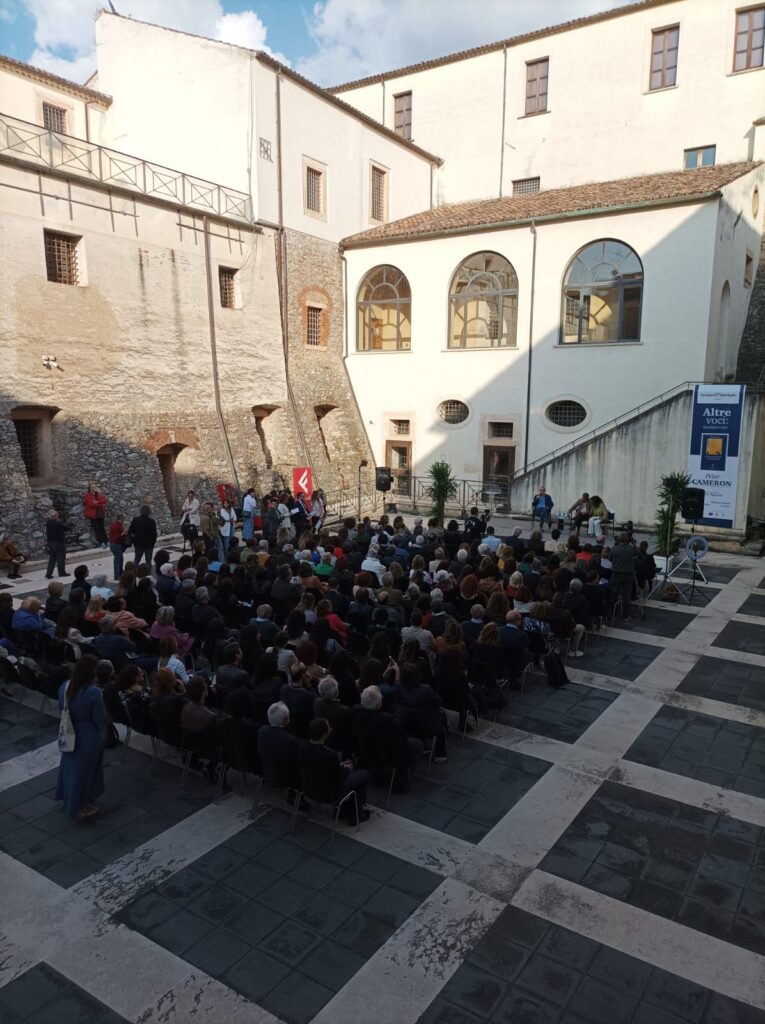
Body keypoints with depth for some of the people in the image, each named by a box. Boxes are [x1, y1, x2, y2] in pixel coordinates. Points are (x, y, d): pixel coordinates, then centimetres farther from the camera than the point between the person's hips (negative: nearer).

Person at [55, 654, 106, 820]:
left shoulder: (65, 686, -10)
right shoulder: (94, 692, -30)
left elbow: (61, 708, 6)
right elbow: (100, 718, -21)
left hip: (70, 733, 6)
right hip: (89, 736, -6)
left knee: (70, 765, 25)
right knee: (84, 769, 12)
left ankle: (69, 800, 45)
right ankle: (81, 808, 28)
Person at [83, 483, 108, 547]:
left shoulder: (98, 494, 10)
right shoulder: (87, 496, -8)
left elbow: (104, 500, -3)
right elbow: (91, 504, -20)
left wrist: (97, 502, -18)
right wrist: (100, 504, -13)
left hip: (100, 514, 5)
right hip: (92, 515, -5)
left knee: (102, 528, 9)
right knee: (96, 529, -2)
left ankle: (106, 542, 12)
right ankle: (101, 542, 2)